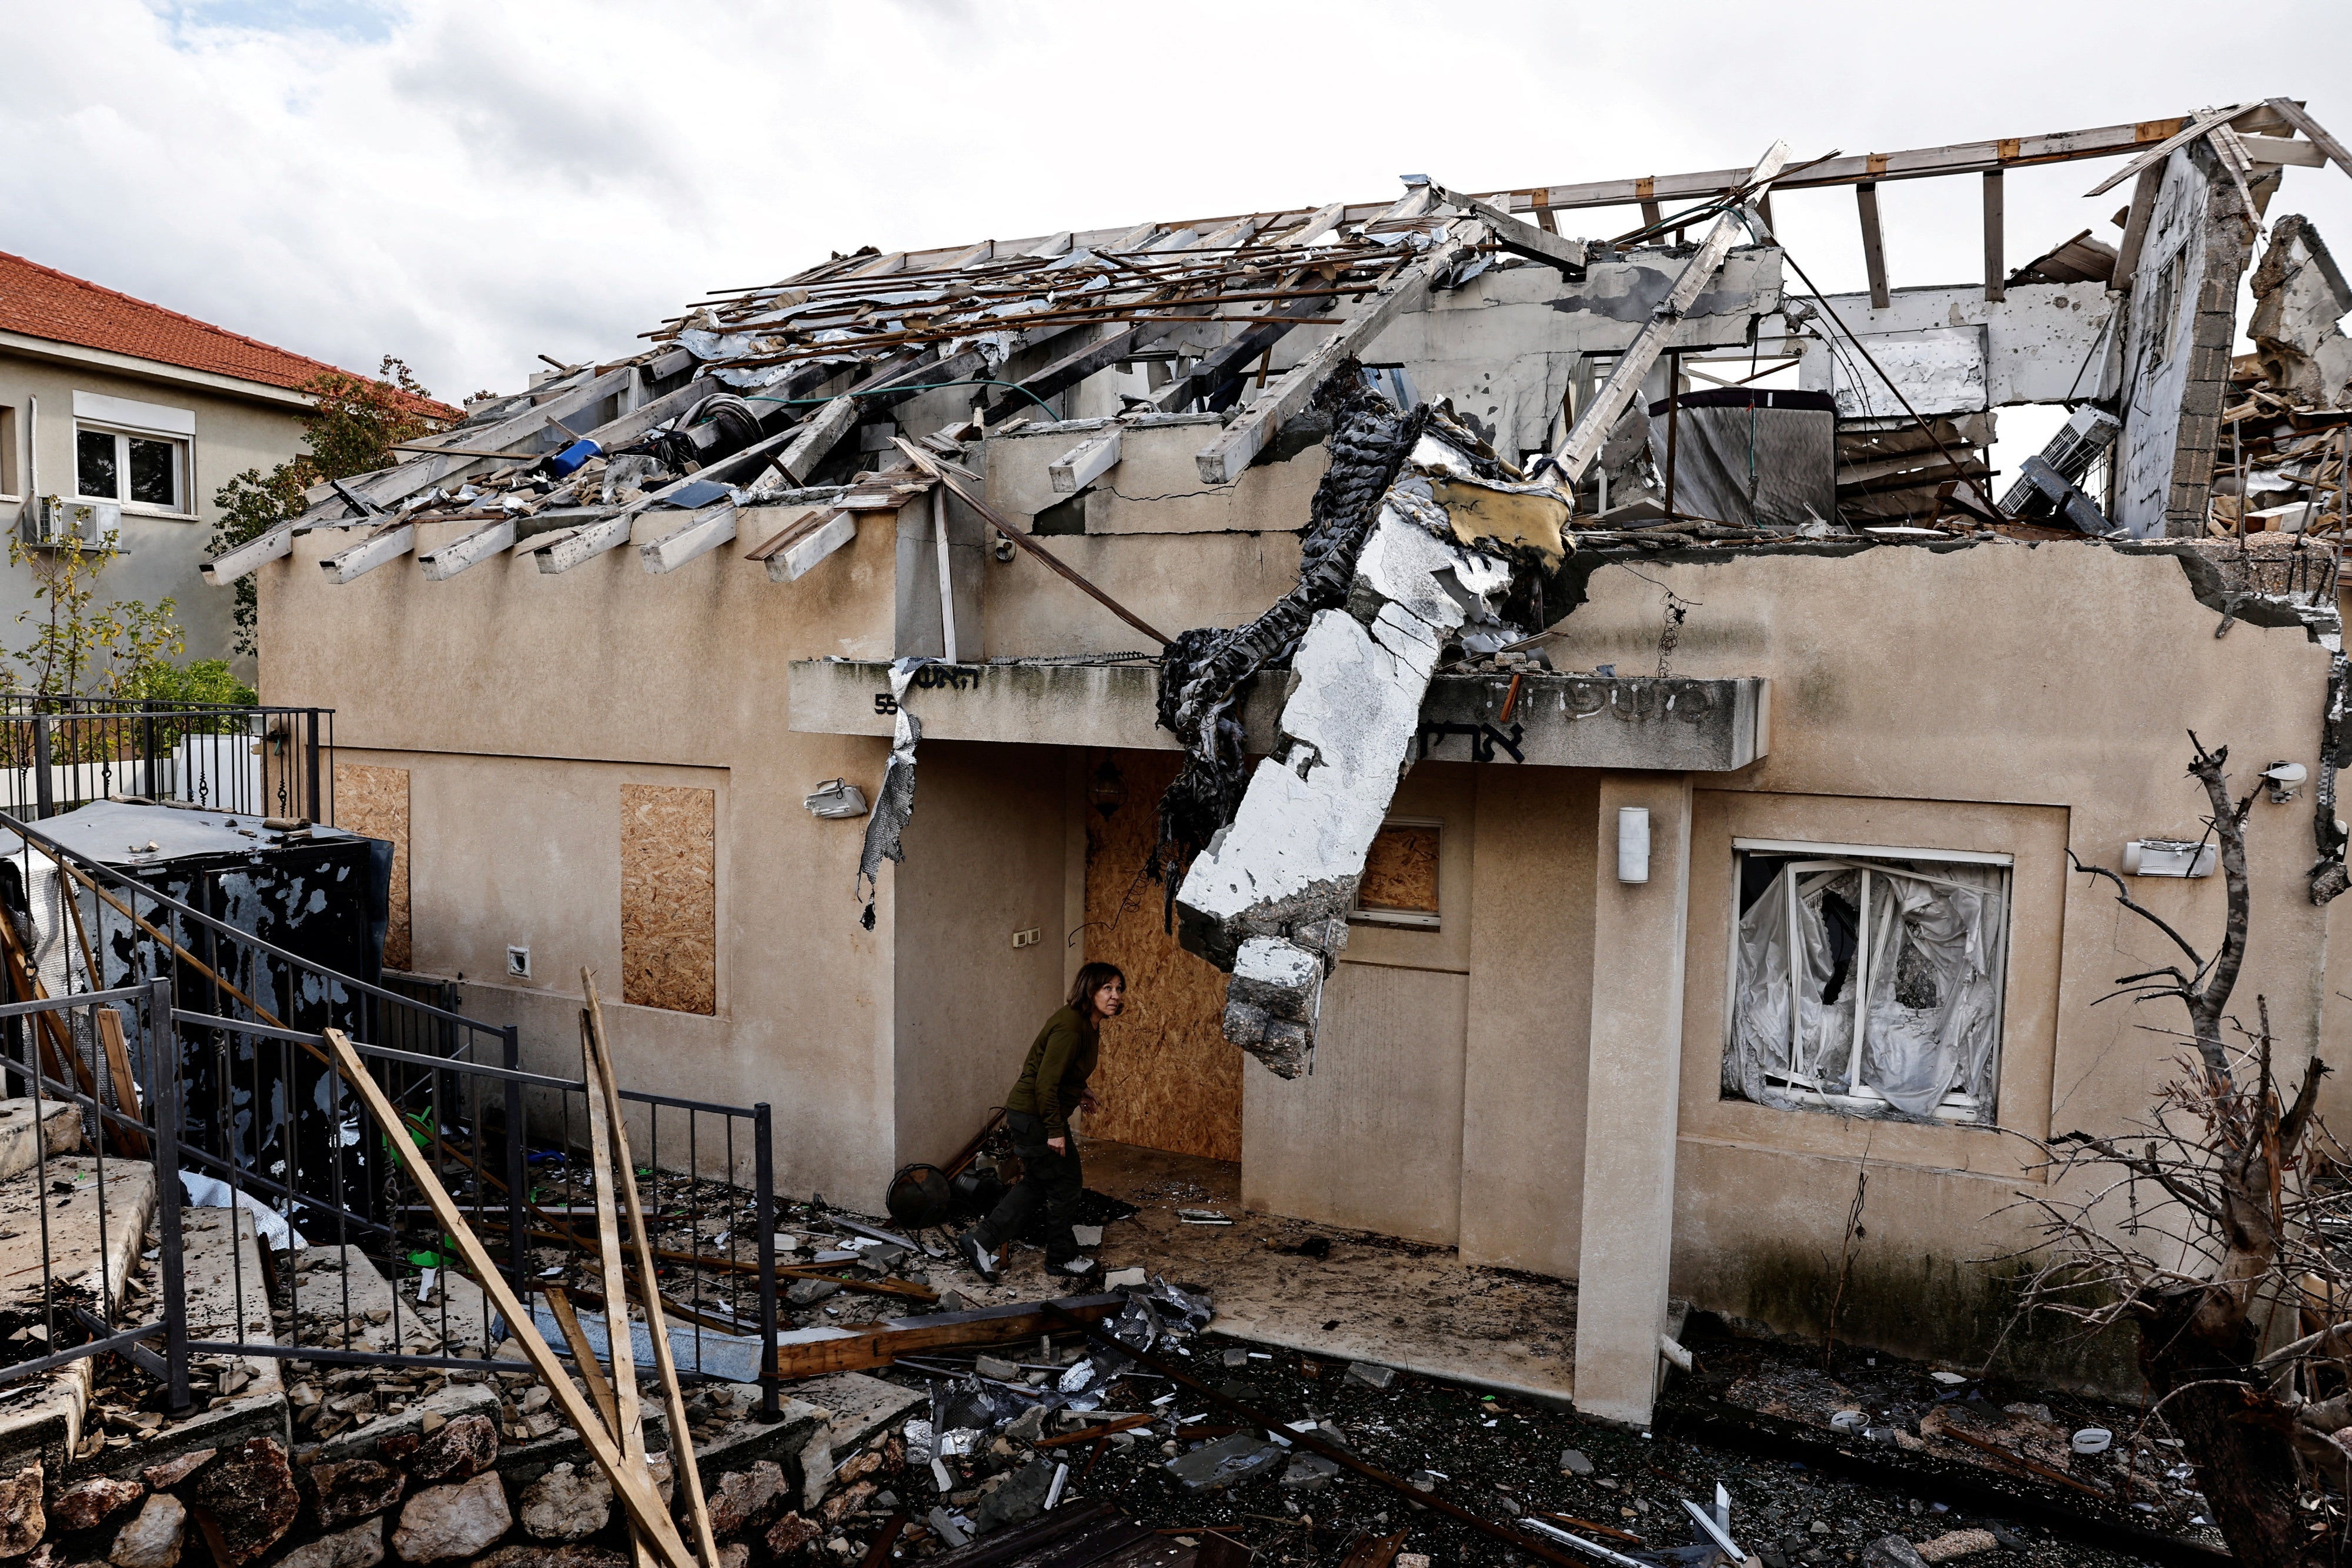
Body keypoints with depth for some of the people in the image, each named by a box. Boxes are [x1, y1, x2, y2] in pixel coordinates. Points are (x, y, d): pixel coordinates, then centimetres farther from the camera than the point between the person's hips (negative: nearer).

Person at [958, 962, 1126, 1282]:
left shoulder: (1088, 1025, 7)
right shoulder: (1070, 1027, -25)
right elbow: (1046, 1082, -27)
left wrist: (1080, 1095, 8)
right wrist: (1055, 1131, -22)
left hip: (1029, 1114, 10)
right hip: (1034, 1116, -10)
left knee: (1037, 1184, 17)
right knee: (1066, 1185, 4)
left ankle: (980, 1241, 20)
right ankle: (1062, 1258, 22)